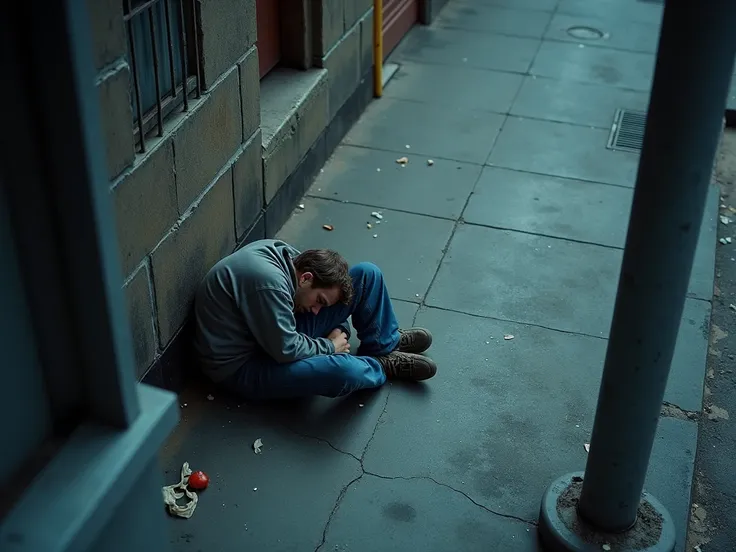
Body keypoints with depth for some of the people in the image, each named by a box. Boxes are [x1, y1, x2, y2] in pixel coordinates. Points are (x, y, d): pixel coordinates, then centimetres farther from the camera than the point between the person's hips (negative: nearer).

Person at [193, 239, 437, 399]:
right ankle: (382, 366, -1)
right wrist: (330, 346, -13)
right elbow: (286, 350, -29)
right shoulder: (268, 283, -33)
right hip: (241, 366, -9)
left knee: (367, 274, -1)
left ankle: (385, 344, 13)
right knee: (342, 371, -35)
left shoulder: (284, 254, -5)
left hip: (280, 331, 9)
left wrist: (340, 331, -2)